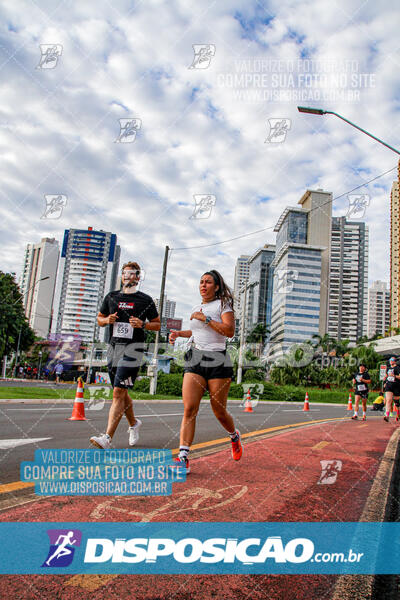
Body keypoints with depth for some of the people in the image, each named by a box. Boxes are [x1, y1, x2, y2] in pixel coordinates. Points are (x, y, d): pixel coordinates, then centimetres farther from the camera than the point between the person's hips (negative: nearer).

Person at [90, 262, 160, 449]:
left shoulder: (145, 300, 2)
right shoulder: (111, 297, 12)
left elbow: (157, 324, 7)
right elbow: (99, 319, 21)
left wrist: (142, 324, -12)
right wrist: (107, 320, -2)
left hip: (133, 348, -5)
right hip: (114, 347, 5)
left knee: (118, 393, -14)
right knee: (121, 393, 14)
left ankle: (107, 438, -17)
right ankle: (134, 423, 37)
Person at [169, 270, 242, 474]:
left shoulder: (222, 304, 0)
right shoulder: (196, 308, 18)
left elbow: (229, 331, -14)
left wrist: (205, 319, -15)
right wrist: (179, 333, 20)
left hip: (218, 361, -4)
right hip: (195, 361, 4)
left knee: (219, 412, 3)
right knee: (189, 408, -11)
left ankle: (235, 437, 35)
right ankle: (183, 458, -12)